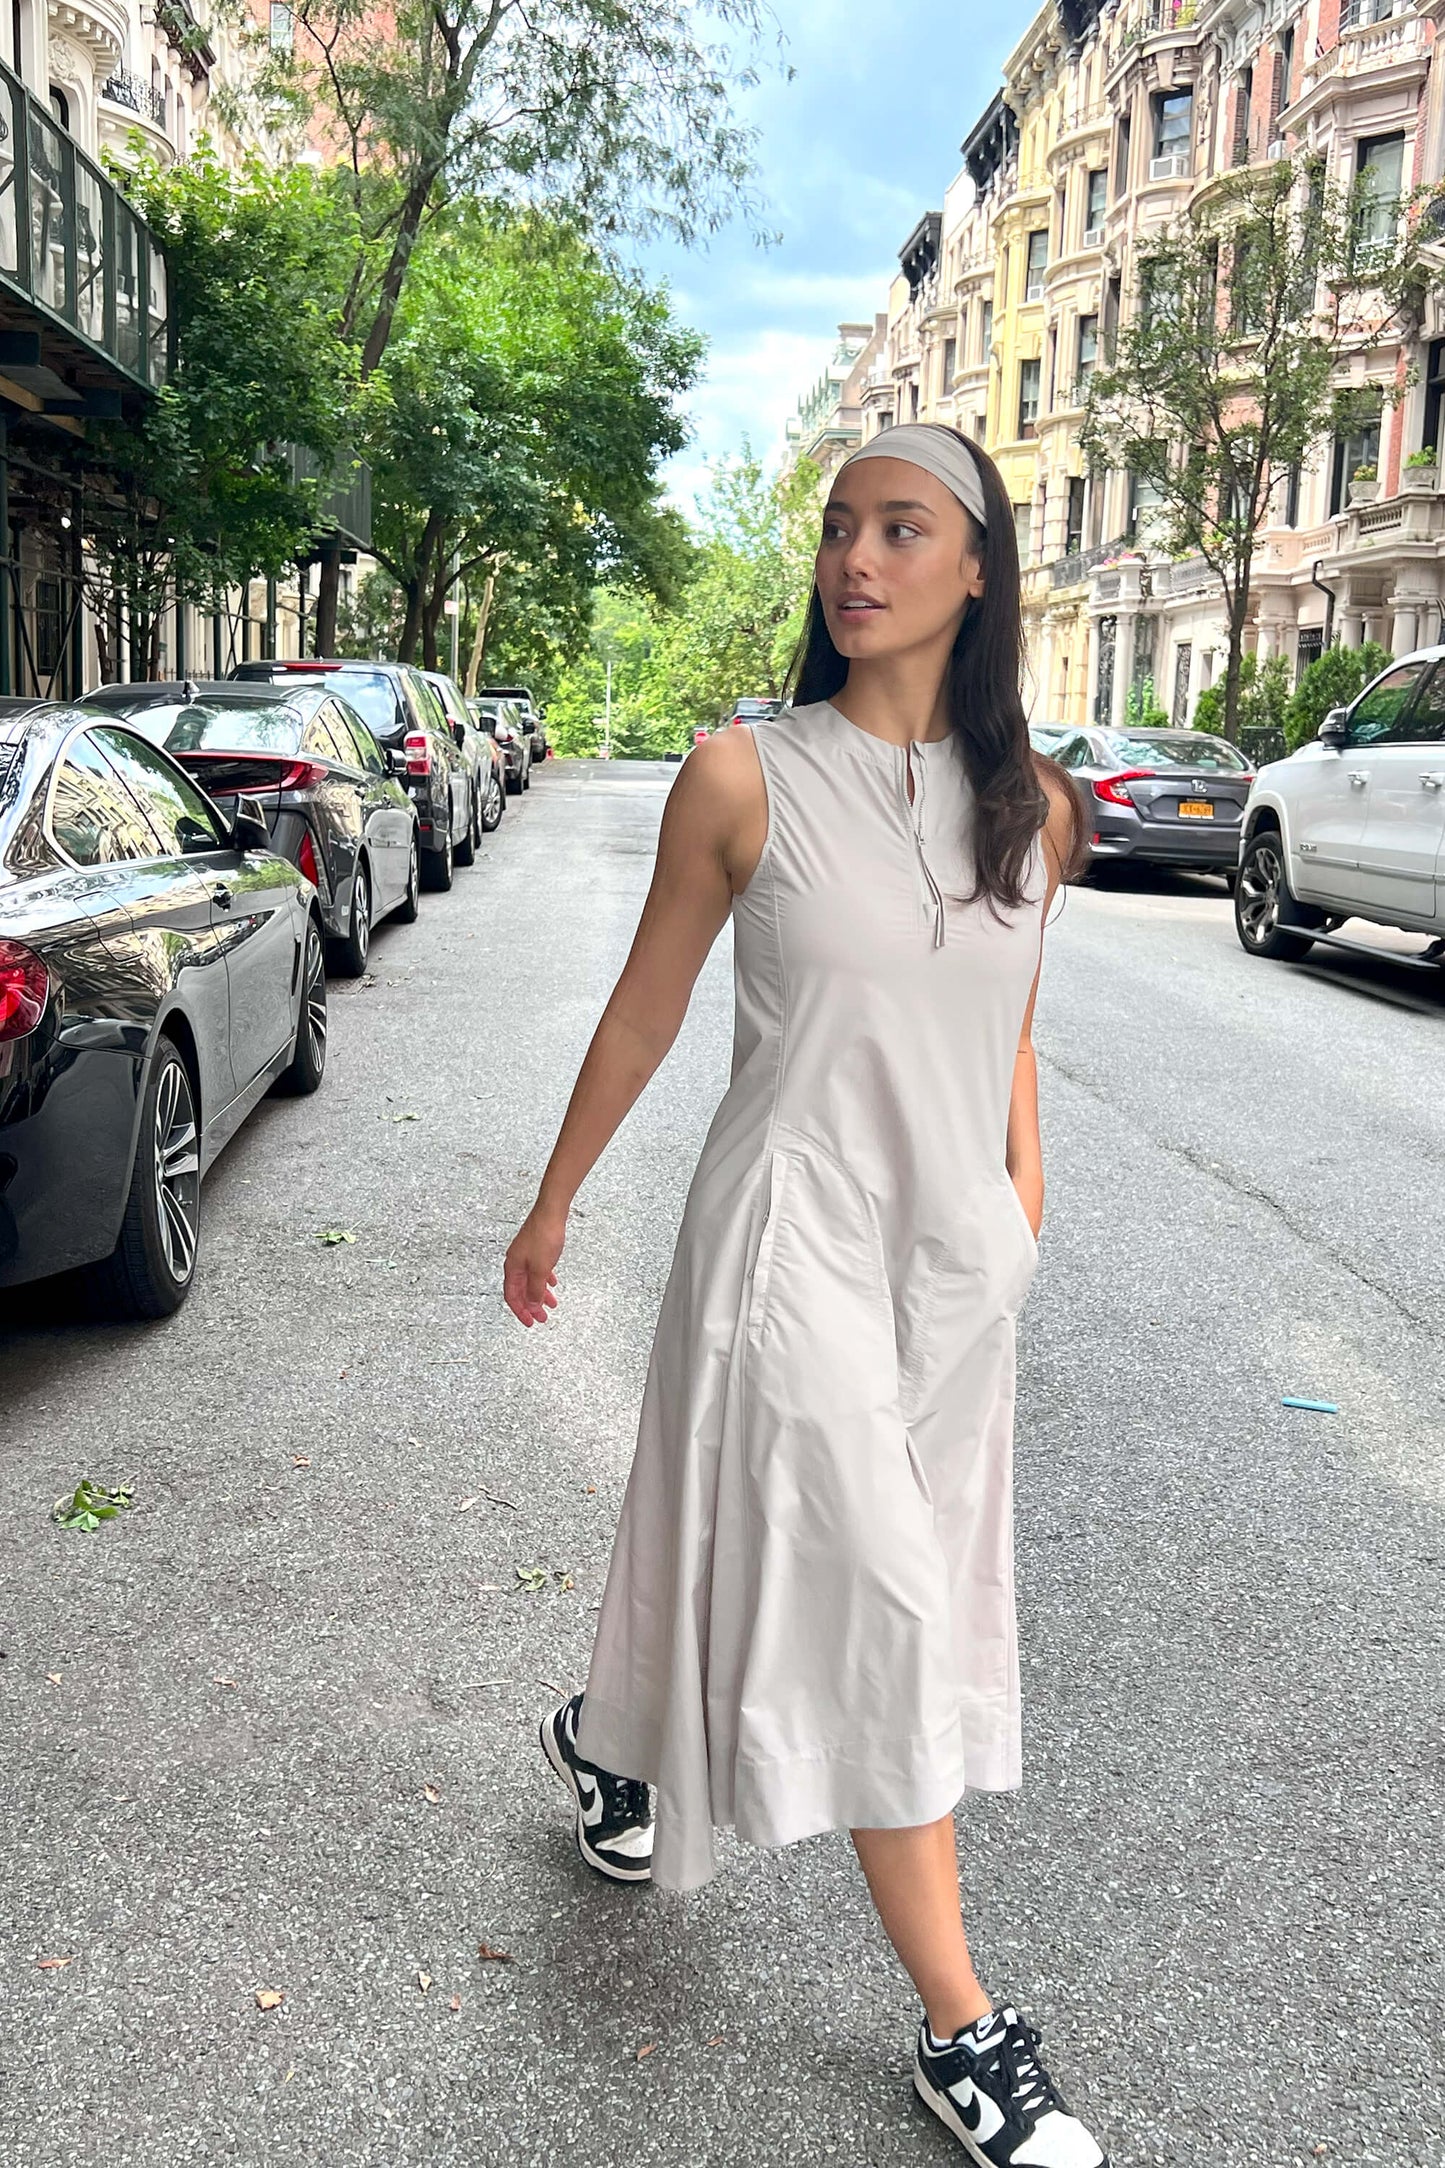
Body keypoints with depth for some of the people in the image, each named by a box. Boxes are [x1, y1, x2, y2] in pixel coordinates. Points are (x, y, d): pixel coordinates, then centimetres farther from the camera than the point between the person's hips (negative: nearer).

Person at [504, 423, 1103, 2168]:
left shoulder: (1031, 808, 2)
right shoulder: (746, 780, -10)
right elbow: (644, 1010, 0)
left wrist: (1021, 1228, 14)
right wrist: (551, 1210, 7)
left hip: (956, 1253, 5)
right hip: (794, 1240, -5)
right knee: (879, 1602, -1)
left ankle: (608, 1745, 46)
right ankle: (962, 2027, 16)